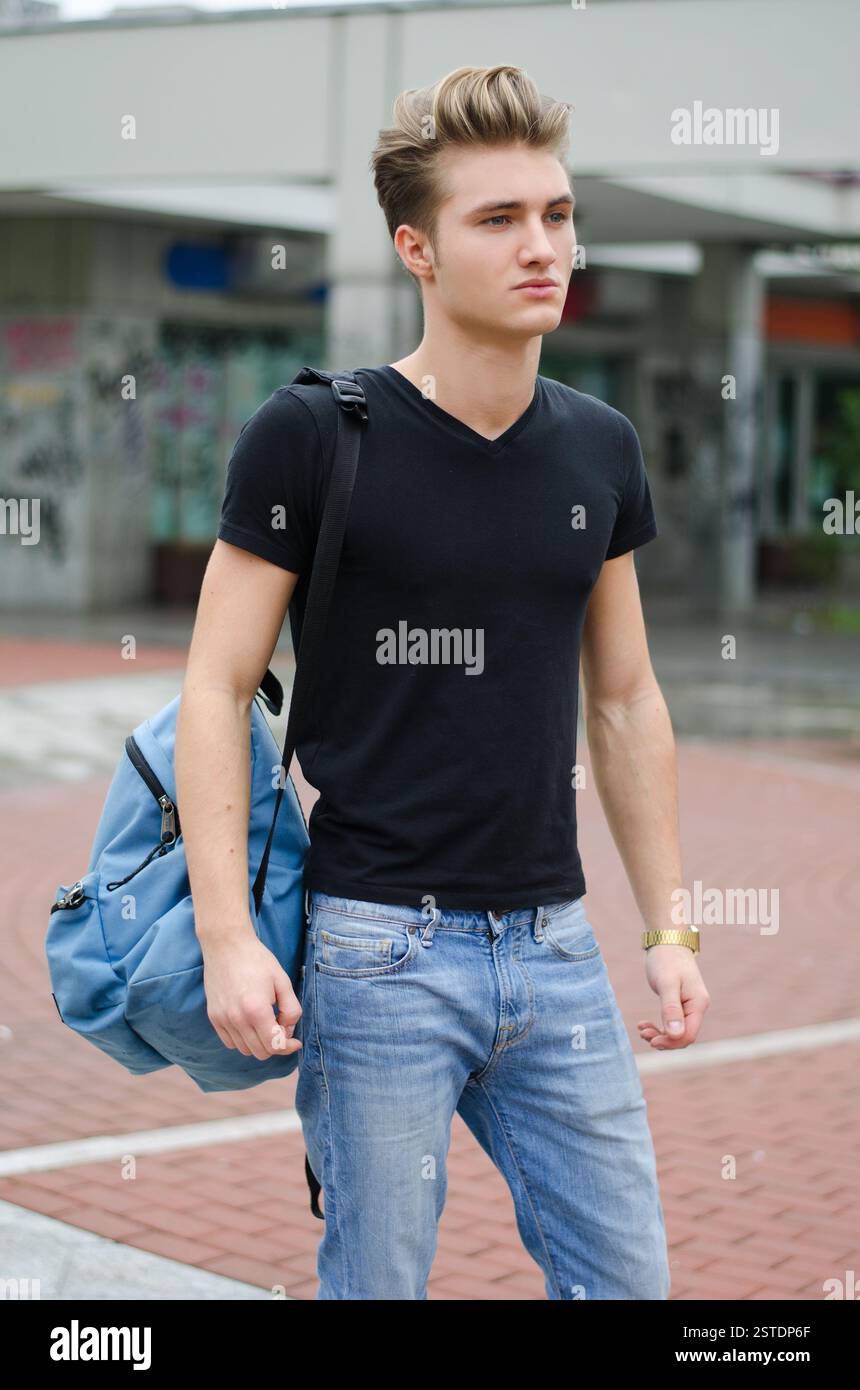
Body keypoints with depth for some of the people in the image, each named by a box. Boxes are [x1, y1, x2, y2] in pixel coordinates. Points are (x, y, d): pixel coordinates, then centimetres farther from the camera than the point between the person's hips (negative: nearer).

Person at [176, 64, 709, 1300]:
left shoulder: (600, 449, 5)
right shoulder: (313, 436, -9)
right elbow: (217, 688, -7)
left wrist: (668, 928, 11)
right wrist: (227, 936, -15)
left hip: (555, 943, 5)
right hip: (381, 947, -4)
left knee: (626, 1276, 8)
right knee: (377, 1280, 5)